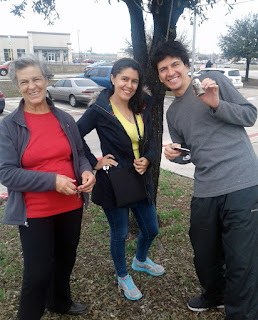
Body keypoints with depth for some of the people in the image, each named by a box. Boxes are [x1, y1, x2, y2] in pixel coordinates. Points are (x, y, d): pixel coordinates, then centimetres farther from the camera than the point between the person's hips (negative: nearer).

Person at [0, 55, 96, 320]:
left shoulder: (64, 119, 1)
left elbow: (79, 154, 11)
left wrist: (86, 171, -12)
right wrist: (53, 180, -24)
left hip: (71, 206, 5)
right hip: (34, 213, -4)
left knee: (65, 260, 23)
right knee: (38, 272, 4)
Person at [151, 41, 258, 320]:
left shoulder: (213, 80, 2)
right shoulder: (172, 113, 17)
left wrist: (217, 104, -16)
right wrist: (174, 155, 1)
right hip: (205, 192, 6)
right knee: (204, 255, 19)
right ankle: (214, 296, 47)